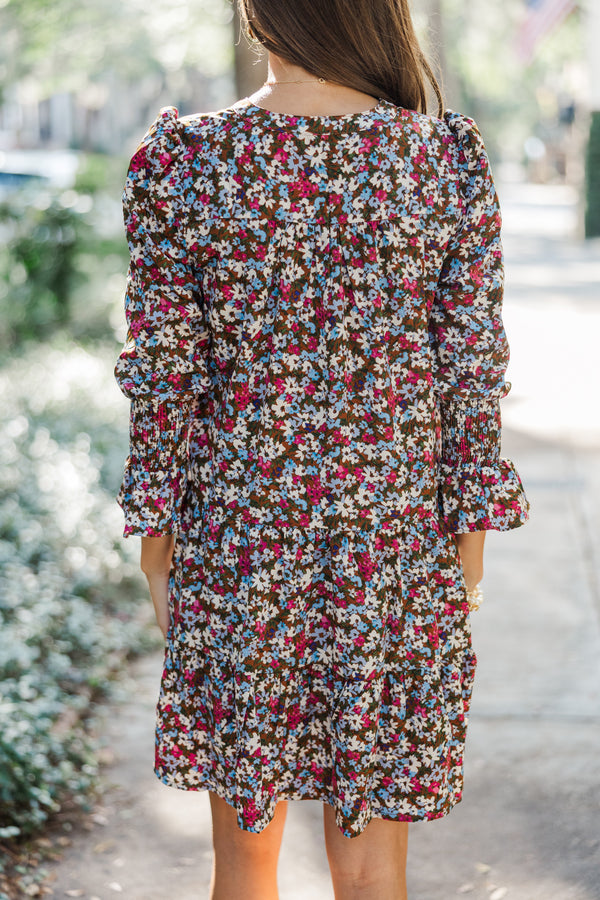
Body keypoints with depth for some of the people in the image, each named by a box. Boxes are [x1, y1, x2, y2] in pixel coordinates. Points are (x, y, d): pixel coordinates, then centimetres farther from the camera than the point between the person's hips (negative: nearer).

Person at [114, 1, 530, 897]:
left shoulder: (180, 163, -9)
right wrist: (471, 546, 5)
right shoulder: (451, 163, -8)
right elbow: (472, 377, -5)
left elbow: (163, 377, -5)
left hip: (235, 548, 0)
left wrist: (156, 539, 7)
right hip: (396, 546, 0)